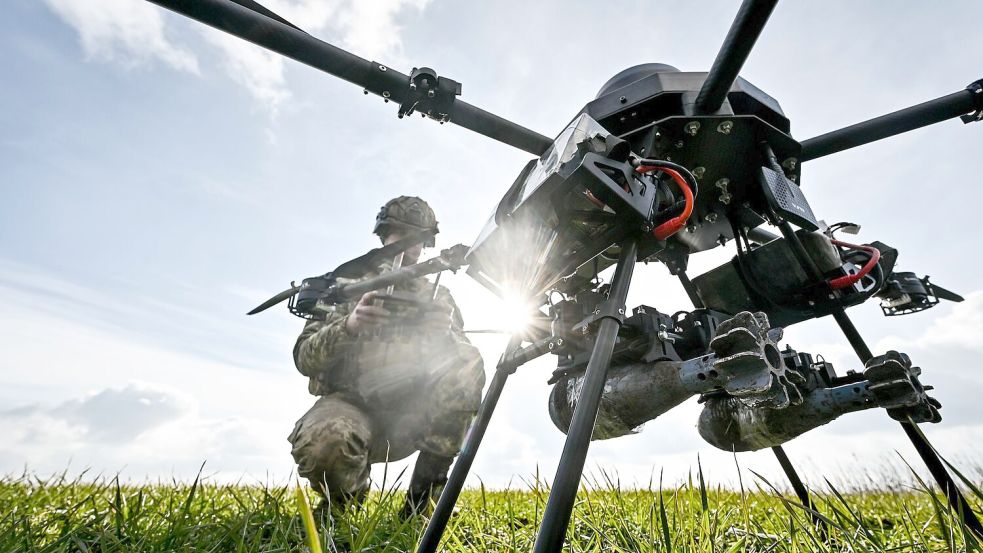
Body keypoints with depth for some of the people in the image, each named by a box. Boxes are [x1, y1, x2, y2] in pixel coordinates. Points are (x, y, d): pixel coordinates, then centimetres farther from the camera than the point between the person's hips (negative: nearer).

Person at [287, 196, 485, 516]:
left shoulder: (438, 297, 15)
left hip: (411, 412, 2)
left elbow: (460, 360, 6)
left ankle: (423, 493, -12)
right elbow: (304, 358, 1)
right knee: (321, 440, -36)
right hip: (352, 402, -1)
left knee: (468, 366, -24)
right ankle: (346, 502, 1)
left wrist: (446, 335, -16)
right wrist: (348, 326, -19)